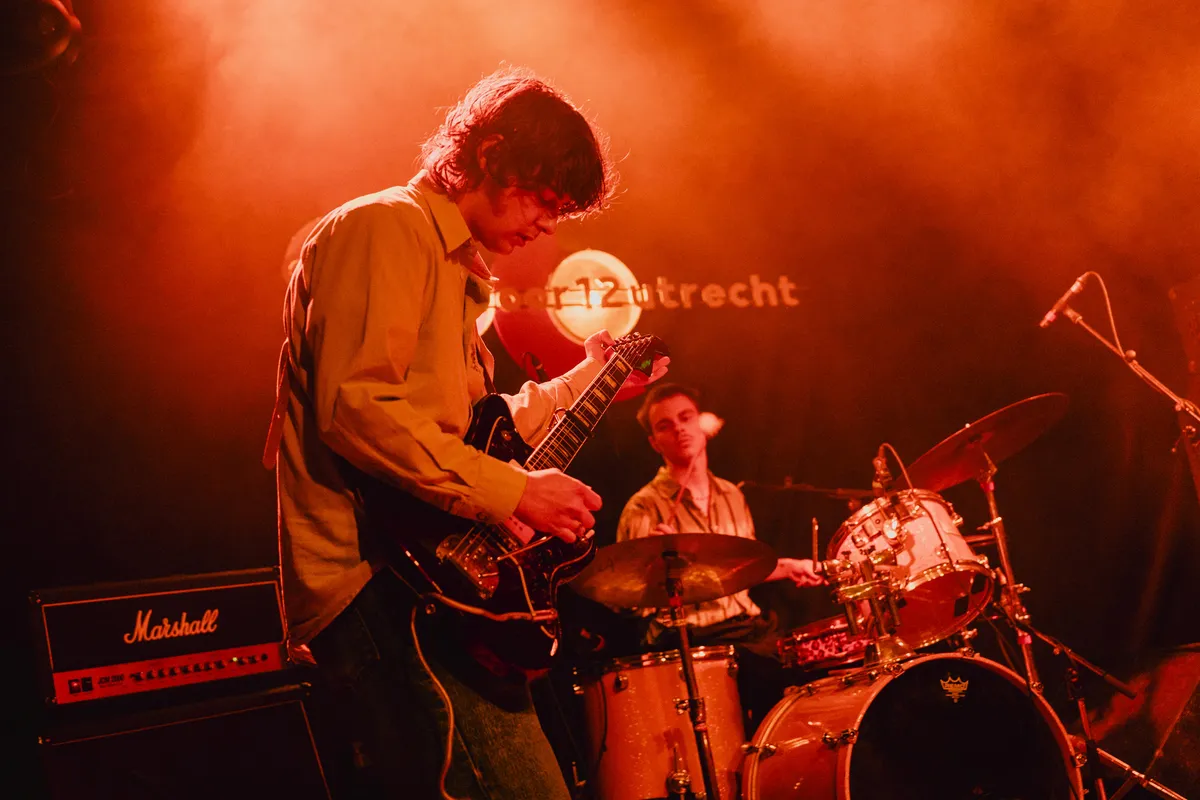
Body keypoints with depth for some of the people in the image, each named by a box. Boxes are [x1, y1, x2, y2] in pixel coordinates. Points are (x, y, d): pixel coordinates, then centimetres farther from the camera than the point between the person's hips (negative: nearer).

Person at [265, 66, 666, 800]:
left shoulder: (457, 265, 25)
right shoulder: (385, 227, -6)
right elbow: (355, 408, -20)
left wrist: (586, 379, 31)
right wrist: (514, 491, -19)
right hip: (380, 581, -10)